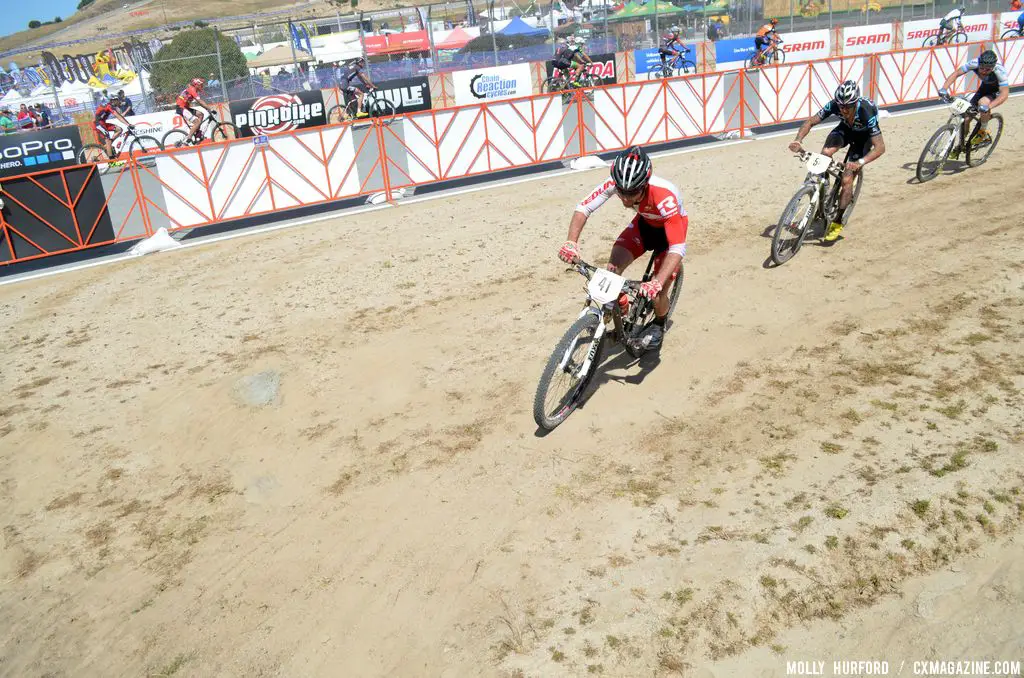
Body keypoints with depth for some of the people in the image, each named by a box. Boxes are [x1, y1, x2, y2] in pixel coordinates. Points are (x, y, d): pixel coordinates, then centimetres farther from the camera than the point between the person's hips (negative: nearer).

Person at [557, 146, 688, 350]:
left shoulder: (664, 197, -43)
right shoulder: (616, 182, -32)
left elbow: (677, 249, -45)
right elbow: (583, 208, -26)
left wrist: (657, 283, -58)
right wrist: (571, 242, -43)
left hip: (671, 228, -4)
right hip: (644, 222, 4)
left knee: (656, 292, -11)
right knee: (613, 268, -21)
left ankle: (659, 324, 24)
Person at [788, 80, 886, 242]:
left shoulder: (867, 112, -39)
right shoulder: (834, 105, -31)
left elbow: (880, 147, -41)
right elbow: (810, 121, -21)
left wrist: (861, 162, -57)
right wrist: (798, 140, -40)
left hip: (863, 135, -3)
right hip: (846, 128, 3)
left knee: (847, 180, -14)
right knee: (825, 153, -30)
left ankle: (837, 222, 1)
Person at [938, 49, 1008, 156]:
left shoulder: (1000, 71, -38)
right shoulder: (974, 64, -30)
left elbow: (1004, 94, -42)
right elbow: (956, 74, -23)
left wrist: (988, 107, -58)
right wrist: (944, 88, -41)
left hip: (999, 90, -4)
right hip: (985, 87, 4)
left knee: (983, 103, -35)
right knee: (967, 116, -6)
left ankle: (983, 132, -10)